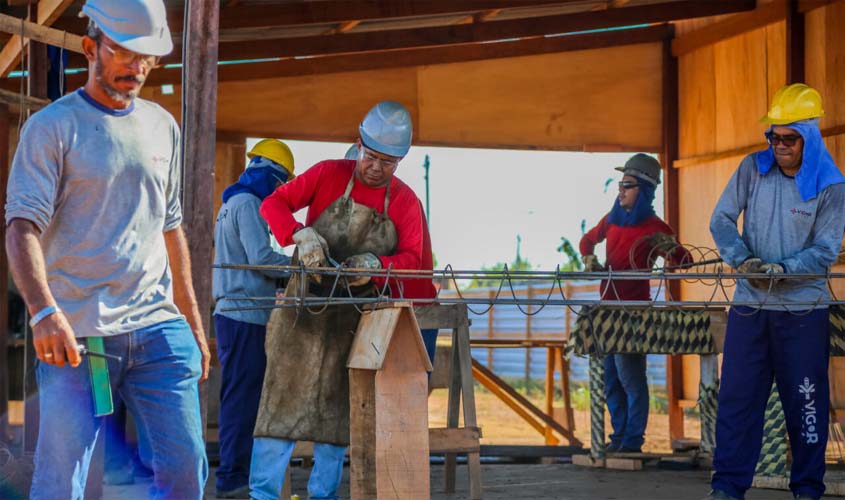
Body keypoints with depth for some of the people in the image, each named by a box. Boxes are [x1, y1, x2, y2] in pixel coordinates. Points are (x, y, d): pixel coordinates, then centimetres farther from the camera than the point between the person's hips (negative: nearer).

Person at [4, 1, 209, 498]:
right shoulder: (52, 126, -1)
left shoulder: (162, 126, 15)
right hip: (77, 334, -5)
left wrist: (193, 324, 19)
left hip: (158, 328, 5)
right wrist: (44, 312, -27)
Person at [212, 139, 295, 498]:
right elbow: (261, 257, -18)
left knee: (239, 397, 12)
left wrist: (286, 268, 13)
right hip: (244, 315, -10)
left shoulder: (232, 203, 21)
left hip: (232, 311, 10)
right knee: (242, 396, -8)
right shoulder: (247, 203, -11)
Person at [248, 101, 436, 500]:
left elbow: (412, 257, -6)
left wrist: (375, 265, -26)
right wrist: (300, 234, -23)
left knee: (338, 408, 8)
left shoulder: (405, 202, 1)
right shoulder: (329, 175, -3)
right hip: (307, 306, -2)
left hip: (359, 317, 3)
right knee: (285, 396, -7)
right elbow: (273, 204, -4)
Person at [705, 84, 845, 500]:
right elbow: (721, 220, 2)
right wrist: (741, 258, -15)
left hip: (804, 309, -2)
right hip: (749, 305, 2)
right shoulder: (754, 168, 2)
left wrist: (783, 268, -22)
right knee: (737, 395, 1)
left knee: (805, 402, 3)